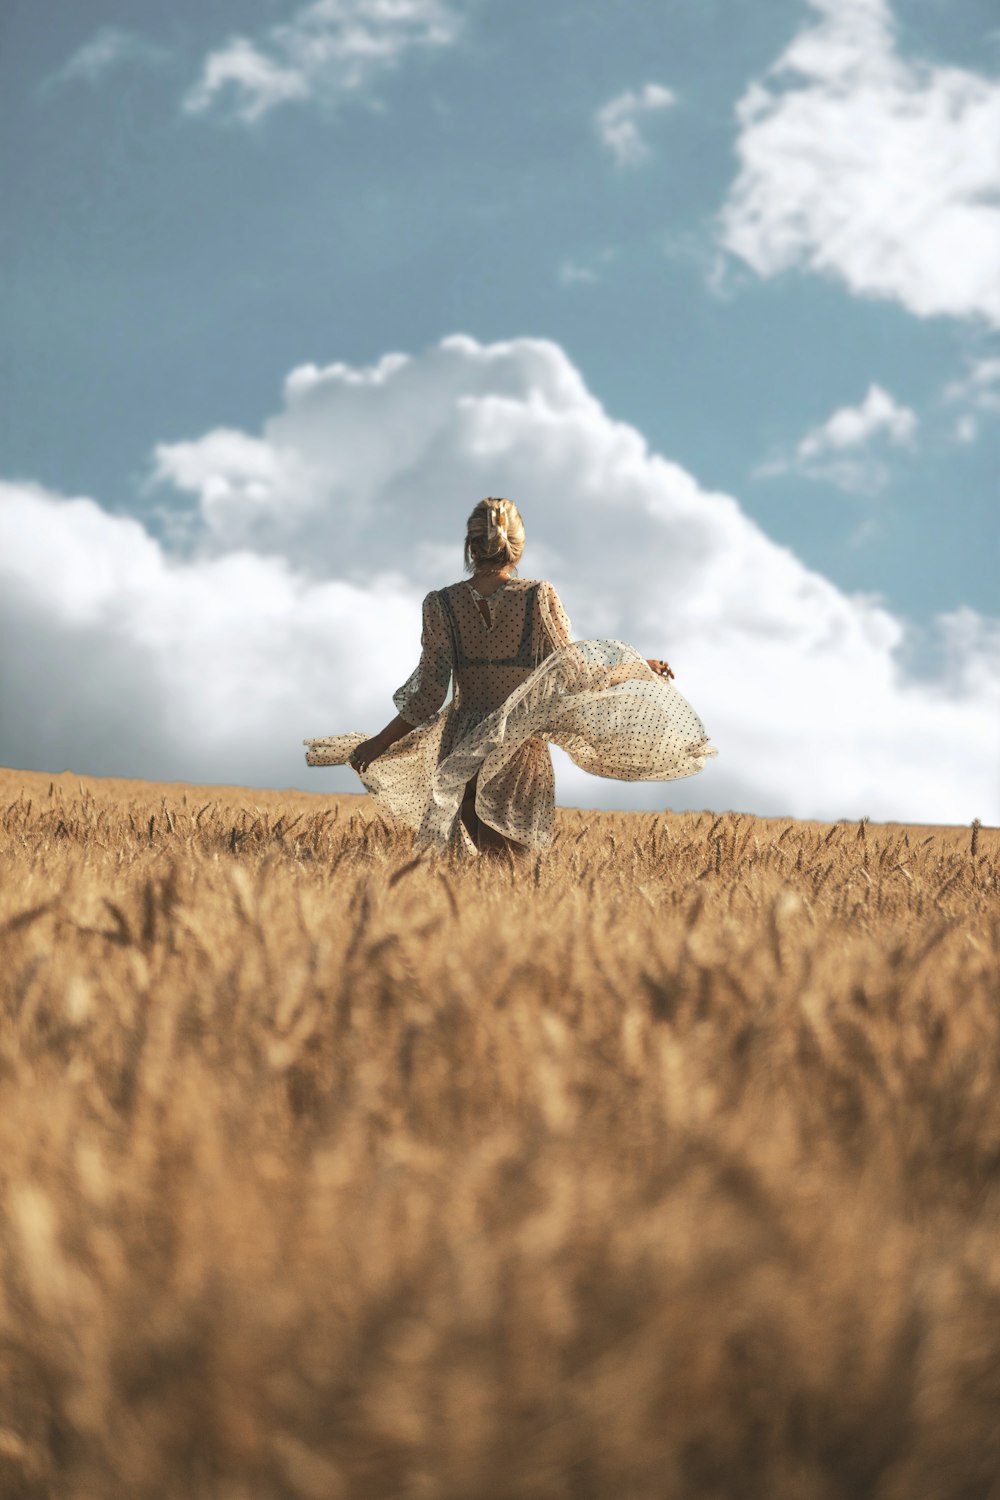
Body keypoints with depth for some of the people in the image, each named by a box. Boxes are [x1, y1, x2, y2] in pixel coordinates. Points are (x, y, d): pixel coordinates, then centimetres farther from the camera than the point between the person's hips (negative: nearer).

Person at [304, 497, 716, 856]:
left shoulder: (442, 604, -3)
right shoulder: (539, 595, -5)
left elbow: (428, 696, -6)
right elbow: (572, 674, 0)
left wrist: (378, 743, 5)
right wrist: (641, 666, 13)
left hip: (461, 753, 1)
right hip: (521, 756, -1)